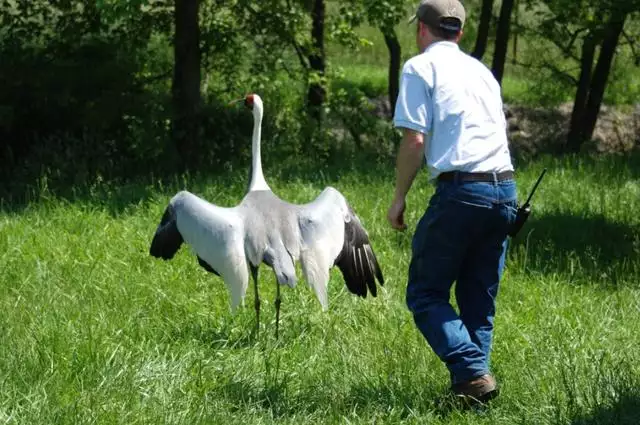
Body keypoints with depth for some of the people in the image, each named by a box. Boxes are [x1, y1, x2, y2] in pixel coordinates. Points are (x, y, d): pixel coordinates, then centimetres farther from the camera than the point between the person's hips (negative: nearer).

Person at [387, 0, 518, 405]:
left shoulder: (420, 67, 2)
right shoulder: (481, 70, 22)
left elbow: (414, 140, -6)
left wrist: (399, 198, 3)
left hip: (460, 189, -6)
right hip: (505, 190, 6)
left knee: (425, 294, 1)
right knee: (479, 300, 13)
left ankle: (472, 372, -15)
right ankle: (477, 380, 6)